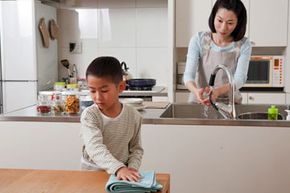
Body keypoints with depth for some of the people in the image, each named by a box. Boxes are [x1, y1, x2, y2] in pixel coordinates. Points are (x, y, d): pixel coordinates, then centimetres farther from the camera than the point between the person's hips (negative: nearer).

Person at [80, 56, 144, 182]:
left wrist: (132, 168, -9)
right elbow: (95, 148, -22)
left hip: (124, 175, 1)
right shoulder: (89, 115, -10)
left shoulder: (134, 116, -1)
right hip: (92, 173, -1)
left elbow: (136, 148, 8)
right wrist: (118, 168, -35)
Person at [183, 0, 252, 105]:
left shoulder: (244, 45, -4)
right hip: (199, 101, 0)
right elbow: (188, 75, -12)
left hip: (229, 103, 1)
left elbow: (239, 79, -14)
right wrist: (196, 91, -35)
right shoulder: (198, 40, -5)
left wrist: (217, 91, -35)